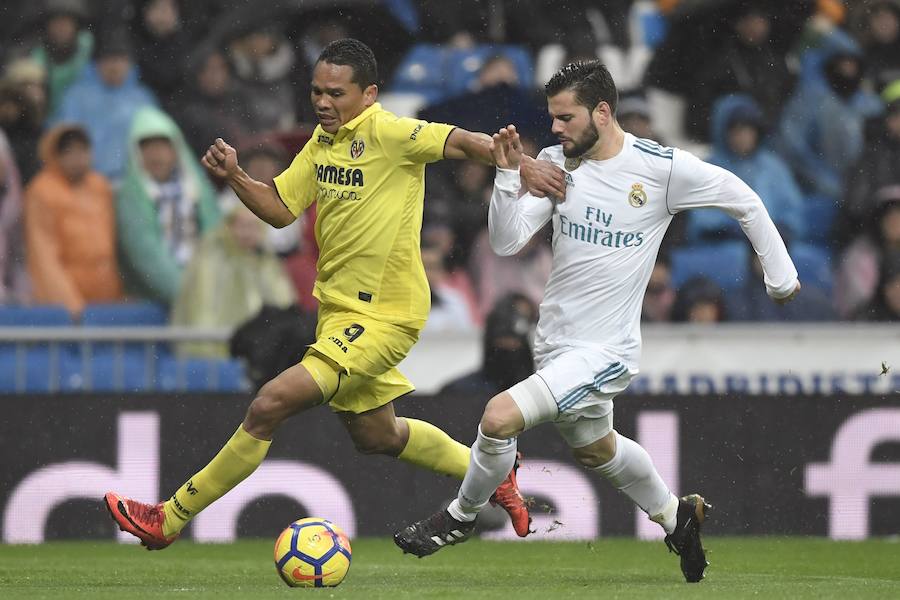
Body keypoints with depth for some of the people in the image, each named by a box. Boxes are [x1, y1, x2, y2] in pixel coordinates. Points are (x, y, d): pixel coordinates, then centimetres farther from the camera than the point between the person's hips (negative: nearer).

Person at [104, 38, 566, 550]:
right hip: (339, 310, 10)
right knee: (375, 436, 24)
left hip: (385, 315, -10)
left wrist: (522, 167, -32)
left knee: (271, 405, -17)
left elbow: (462, 142, -21)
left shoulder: (387, 133, -17)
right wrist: (234, 177, -5)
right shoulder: (323, 142, 7)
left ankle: (170, 519, -11)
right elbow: (280, 210, 11)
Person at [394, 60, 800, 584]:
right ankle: (677, 516, 50)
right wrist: (509, 174, -21)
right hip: (556, 341, 7)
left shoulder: (663, 168, -14)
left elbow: (745, 201, -1)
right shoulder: (556, 163, -2)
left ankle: (461, 516, 4)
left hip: (605, 351, -7)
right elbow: (506, 241, -7)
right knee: (595, 448, 26)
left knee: (500, 417, -21)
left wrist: (781, 277, 5)